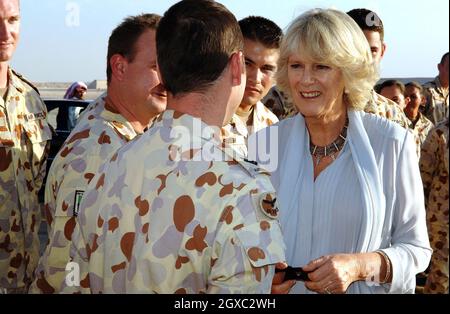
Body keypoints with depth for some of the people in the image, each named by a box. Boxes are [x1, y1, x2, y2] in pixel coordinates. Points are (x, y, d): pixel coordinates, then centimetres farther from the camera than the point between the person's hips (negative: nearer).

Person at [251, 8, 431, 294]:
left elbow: (416, 248, -8)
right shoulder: (263, 143, -9)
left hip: (365, 289, -1)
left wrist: (360, 266, -25)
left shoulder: (392, 142, -13)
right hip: (285, 288, 2)